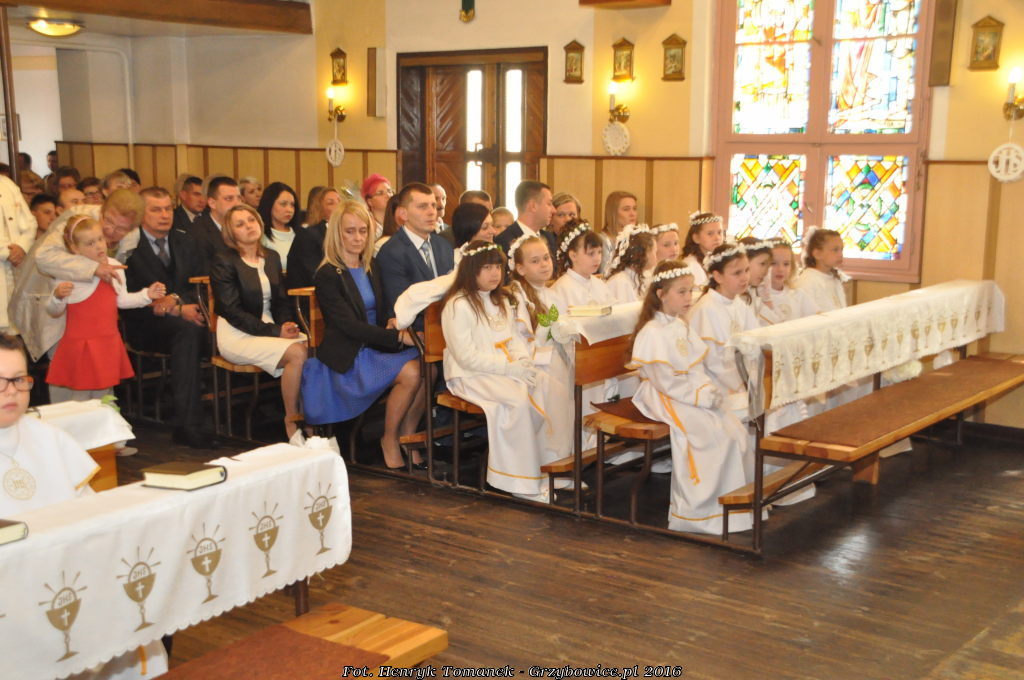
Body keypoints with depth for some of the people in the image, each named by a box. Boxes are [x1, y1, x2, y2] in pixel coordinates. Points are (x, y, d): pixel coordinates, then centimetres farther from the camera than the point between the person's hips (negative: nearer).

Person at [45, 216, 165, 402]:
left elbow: (122, 300, 17)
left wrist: (147, 294, 7)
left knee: (103, 400, 16)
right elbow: (53, 311, -9)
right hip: (80, 347, -5)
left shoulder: (114, 267, 5)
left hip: (108, 346, 5)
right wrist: (58, 296, -29)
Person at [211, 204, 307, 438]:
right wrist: (275, 331, -18)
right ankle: (292, 424, -15)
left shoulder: (271, 257, 14)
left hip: (270, 327, 6)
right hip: (237, 335, -6)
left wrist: (286, 324, -6)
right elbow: (232, 311, -12)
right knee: (297, 353, -29)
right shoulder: (223, 262, -5)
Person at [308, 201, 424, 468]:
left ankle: (408, 440, -8)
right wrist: (399, 336, -23)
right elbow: (349, 325, -17)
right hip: (348, 356, -6)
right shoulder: (327, 275, -9)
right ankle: (389, 441, -9)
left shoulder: (372, 269, 13)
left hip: (375, 346, 7)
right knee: (410, 373, -28)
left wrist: (392, 322, -7)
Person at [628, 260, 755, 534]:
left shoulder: (684, 327, 15)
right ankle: (694, 510, -14)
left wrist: (711, 390, 1)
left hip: (698, 394, 9)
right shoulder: (652, 334, -14)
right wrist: (701, 397, -18)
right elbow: (667, 382, -18)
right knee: (717, 436, -23)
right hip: (668, 402, -9)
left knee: (737, 431, -9)